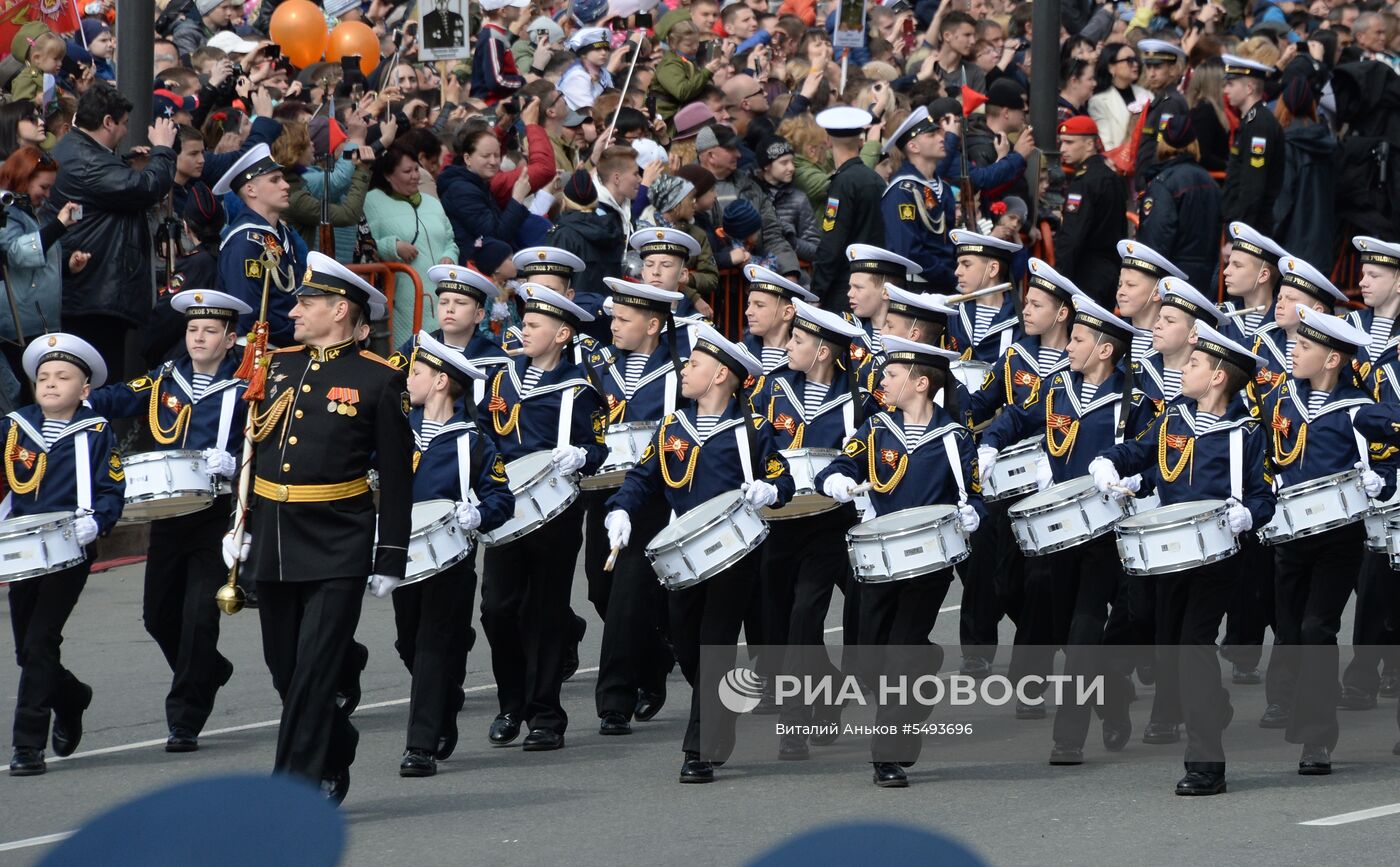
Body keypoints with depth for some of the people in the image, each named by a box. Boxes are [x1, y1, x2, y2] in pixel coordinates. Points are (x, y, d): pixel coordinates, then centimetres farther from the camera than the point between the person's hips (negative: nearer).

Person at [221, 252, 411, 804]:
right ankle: (337, 749, 34)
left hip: (337, 550, -6)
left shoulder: (379, 380, -5)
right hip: (271, 542, 6)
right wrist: (237, 525, 10)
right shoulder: (277, 365, 10)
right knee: (285, 672, 11)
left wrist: (390, 560, -6)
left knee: (314, 673, -9)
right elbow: (250, 447, 16)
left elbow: (396, 478, -4)